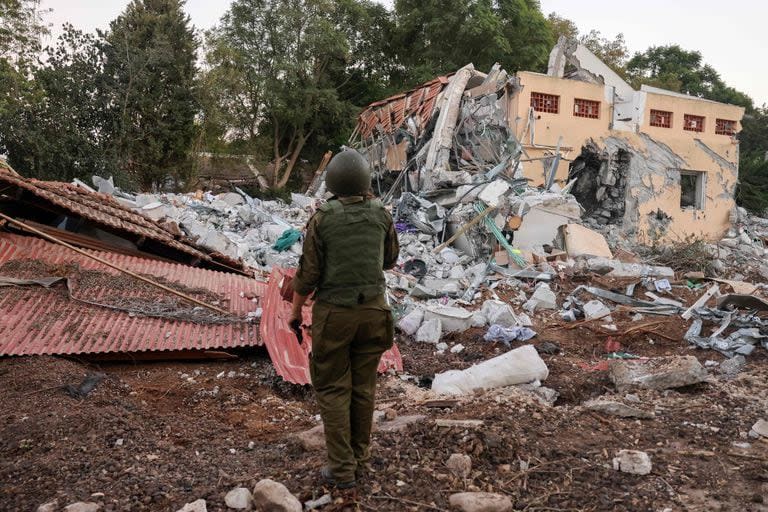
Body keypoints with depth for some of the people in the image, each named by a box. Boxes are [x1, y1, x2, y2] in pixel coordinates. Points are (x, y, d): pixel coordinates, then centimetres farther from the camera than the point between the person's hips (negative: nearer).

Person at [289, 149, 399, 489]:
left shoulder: (321, 220, -13)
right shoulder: (381, 215, -4)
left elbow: (308, 273, -10)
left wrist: (295, 310, 6)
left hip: (334, 313, -3)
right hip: (373, 309, 4)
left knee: (332, 389, 8)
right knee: (362, 386, 14)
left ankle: (342, 469, 10)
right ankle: (358, 458, 26)